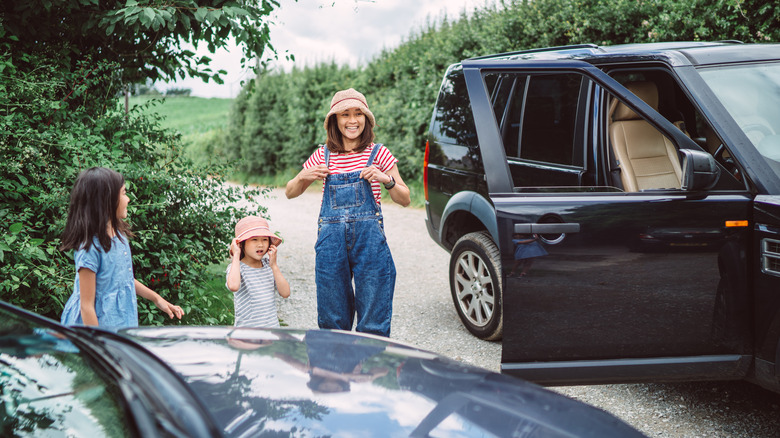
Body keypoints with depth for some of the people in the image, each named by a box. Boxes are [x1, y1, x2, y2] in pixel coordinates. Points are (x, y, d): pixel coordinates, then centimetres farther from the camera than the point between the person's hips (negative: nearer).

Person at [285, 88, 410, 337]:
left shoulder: (378, 154, 3)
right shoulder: (323, 156, 9)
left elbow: (405, 200, 5)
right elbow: (290, 193, 17)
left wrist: (386, 180, -13)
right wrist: (304, 177, -4)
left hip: (369, 237, -2)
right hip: (331, 239, 2)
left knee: (373, 320, 0)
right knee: (333, 319, 9)